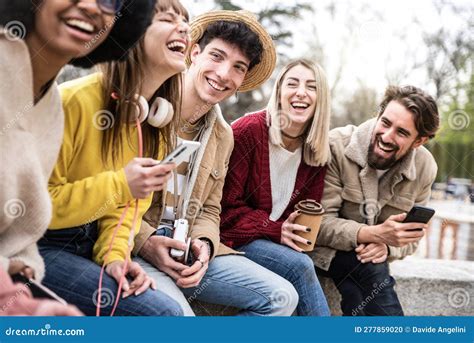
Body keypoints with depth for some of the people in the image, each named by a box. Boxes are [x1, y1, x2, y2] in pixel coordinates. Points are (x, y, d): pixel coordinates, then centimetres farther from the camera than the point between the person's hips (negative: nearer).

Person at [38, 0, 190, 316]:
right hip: (38, 246, -7)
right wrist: (119, 184, -26)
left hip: (91, 242, 7)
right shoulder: (76, 100, -20)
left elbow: (130, 204, 5)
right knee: (162, 312, -20)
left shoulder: (158, 116, 2)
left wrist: (115, 255, -14)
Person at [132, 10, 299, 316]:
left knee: (282, 297, 1)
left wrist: (203, 245, -7)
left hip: (188, 251, 7)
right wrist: (145, 240, -20)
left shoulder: (223, 135, 12)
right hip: (130, 247, -7)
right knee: (174, 312, -36)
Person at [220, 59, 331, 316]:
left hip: (279, 240, 6)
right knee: (300, 266, -27)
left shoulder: (316, 151, 2)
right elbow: (227, 206, -14)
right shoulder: (247, 131, -15)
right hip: (235, 237, -6)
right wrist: (276, 230, -22)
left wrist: (292, 232, -13)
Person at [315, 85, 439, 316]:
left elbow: (411, 237, 4)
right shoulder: (336, 146, -20)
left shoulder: (425, 168, -6)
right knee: (372, 269, -30)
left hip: (370, 256, 3)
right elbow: (320, 224, -22)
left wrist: (386, 247, -20)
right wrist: (374, 234, -37)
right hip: (324, 248, -3)